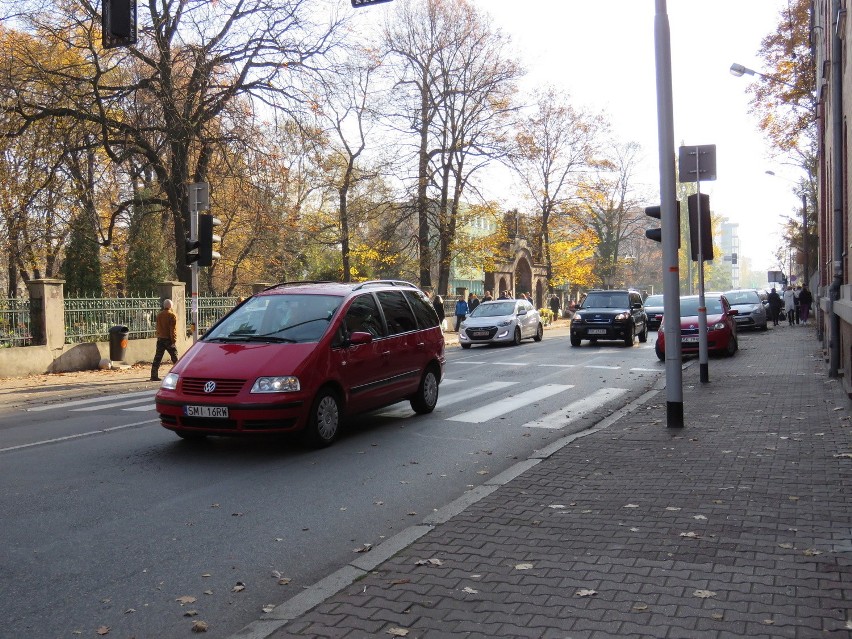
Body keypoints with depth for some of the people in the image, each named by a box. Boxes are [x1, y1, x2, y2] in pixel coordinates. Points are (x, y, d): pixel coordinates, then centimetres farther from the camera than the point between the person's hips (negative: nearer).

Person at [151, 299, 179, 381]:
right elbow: (173, 329, -15)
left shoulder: (159, 315, 8)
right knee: (175, 358, 6)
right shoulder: (172, 315, -11)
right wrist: (174, 340, -14)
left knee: (157, 358, 4)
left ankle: (154, 376, -1)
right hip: (169, 339, -5)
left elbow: (158, 327, 14)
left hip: (160, 339, 5)